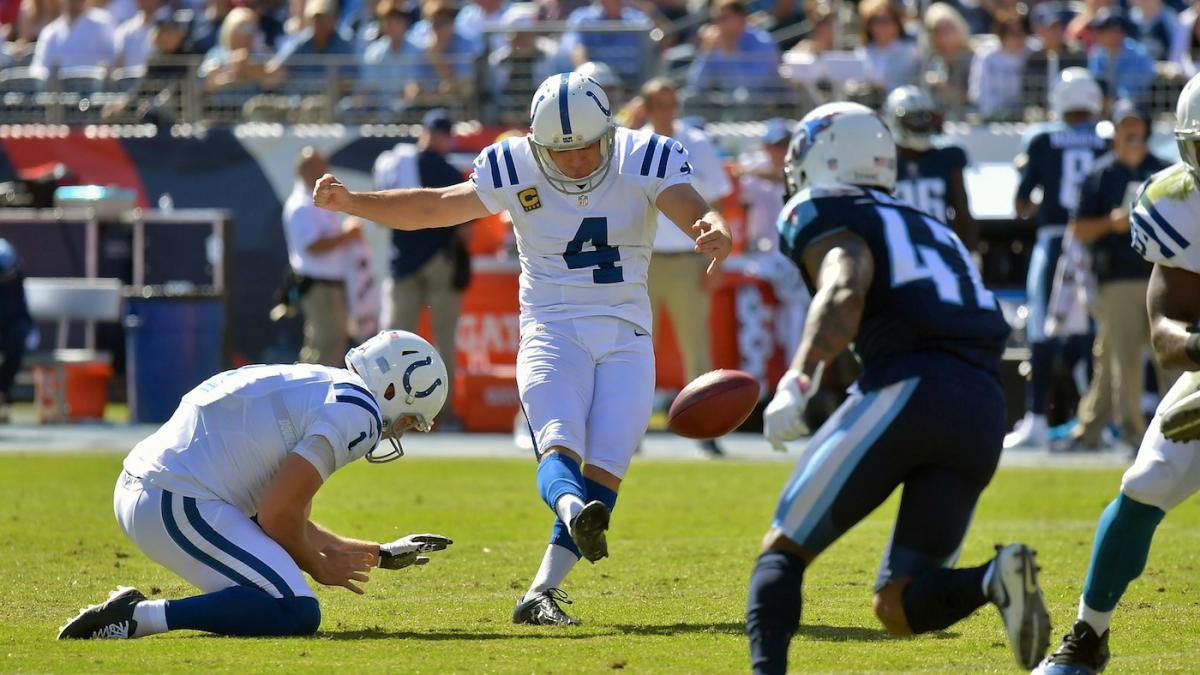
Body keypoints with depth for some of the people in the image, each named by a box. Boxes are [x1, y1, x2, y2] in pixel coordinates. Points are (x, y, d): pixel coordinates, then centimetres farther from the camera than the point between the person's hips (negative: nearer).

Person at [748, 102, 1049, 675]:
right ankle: (994, 579, -23)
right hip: (984, 415, 6)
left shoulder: (825, 213, 11)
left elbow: (845, 291, -10)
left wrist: (797, 382, -21)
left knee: (782, 552, 3)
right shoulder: (933, 231, 34)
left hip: (907, 390, -6)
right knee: (898, 608, 8)